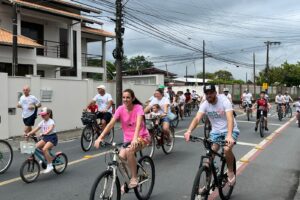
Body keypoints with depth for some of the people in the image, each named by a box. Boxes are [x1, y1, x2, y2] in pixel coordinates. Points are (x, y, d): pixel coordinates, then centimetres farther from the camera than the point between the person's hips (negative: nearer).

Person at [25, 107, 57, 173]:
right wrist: (28, 133, -13)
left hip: (52, 137, -7)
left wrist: (43, 133, -49)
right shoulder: (42, 122, 8)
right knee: (36, 146, -12)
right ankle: (45, 157, 12)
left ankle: (49, 165, -16)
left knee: (44, 149, -27)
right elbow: (36, 129, 1)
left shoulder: (51, 122, -12)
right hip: (45, 137, 8)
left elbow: (50, 129, -32)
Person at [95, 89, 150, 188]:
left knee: (129, 151, -33)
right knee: (121, 157, -19)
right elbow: (111, 124, -15)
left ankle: (134, 178, -13)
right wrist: (100, 137, -27)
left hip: (142, 137, -4)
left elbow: (138, 123, -32)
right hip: (127, 139, 4)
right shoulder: (121, 109, -6)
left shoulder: (138, 108, -15)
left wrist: (135, 138, -49)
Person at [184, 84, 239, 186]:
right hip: (216, 132, 4)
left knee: (227, 149, -30)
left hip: (230, 130, -4)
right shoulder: (204, 105, -10)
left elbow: (230, 118, -34)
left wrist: (229, 135, -52)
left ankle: (230, 171, -1)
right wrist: (189, 131, -44)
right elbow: (197, 118, -24)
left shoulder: (224, 101, -21)